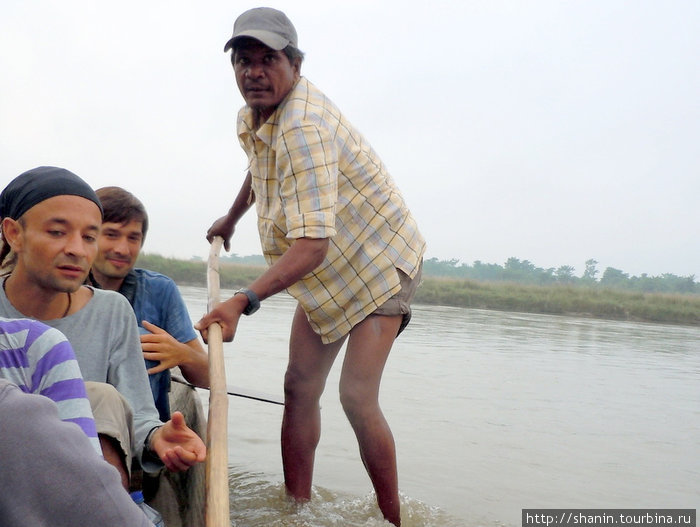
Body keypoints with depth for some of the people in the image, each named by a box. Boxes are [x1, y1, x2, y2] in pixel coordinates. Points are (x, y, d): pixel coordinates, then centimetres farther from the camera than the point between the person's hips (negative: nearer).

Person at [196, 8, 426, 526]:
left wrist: (244, 301, -47)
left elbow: (312, 243, -39)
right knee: (300, 385, 3)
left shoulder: (304, 127, -30)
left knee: (357, 395, -16)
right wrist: (230, 218, 36)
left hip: (380, 260, -9)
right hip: (327, 271, 9)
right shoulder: (254, 118, 1)